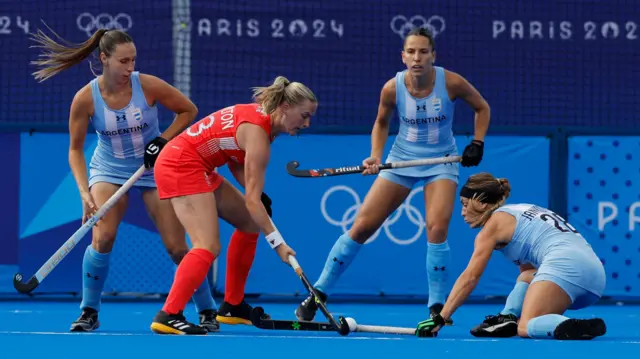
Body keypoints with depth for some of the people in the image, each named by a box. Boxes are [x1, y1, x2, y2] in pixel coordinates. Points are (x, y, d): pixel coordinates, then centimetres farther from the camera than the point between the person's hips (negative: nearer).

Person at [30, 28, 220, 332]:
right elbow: (75, 149, -8)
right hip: (109, 170, 0)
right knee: (102, 238, -21)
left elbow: (188, 111, -4)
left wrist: (163, 140, -16)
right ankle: (89, 312, -3)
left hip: (155, 170, 0)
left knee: (176, 247, -5)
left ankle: (207, 311, 13)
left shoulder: (148, 86, -19)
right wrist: (85, 193, -18)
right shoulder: (85, 98, -18)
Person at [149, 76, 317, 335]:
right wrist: (278, 243, -20)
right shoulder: (257, 132, -22)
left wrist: (257, 193, -2)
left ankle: (232, 306, 20)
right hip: (182, 166, -11)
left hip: (197, 166, 11)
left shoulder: (261, 115, 5)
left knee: (250, 222, 15)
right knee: (208, 246, -21)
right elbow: (252, 200, -23)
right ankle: (168, 316, -27)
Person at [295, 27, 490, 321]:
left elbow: (482, 108, 1)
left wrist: (477, 144, -9)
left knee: (436, 228, -22)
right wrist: (375, 156, -8)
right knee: (362, 226, -3)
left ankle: (437, 308, -9)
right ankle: (318, 294, 8)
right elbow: (381, 123, 6)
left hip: (441, 161, -1)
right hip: (402, 159, 1)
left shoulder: (451, 83, -18)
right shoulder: (392, 89, -14)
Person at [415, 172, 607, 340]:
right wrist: (510, 313, 39)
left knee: (526, 328, -14)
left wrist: (440, 319, 3)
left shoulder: (494, 222, 8)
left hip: (565, 263, -9)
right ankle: (508, 320, -1)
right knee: (526, 278, 28)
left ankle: (580, 327, -40)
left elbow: (470, 277, 3)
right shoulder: (521, 211, 33)